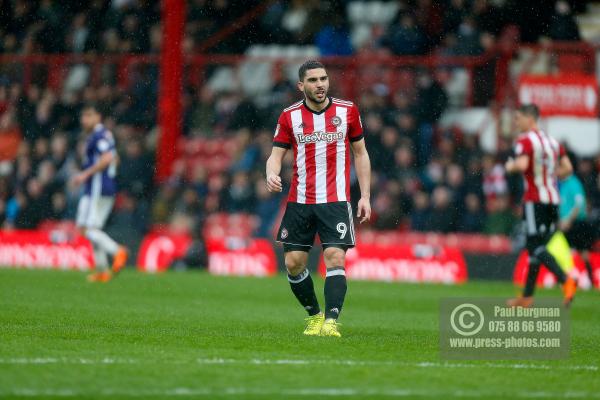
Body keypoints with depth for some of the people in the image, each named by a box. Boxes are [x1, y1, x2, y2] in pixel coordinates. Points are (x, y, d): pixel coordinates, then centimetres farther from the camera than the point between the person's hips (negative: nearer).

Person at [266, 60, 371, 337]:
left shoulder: (347, 111, 2)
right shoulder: (289, 116, 2)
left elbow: (360, 153, 10)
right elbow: (276, 155, 3)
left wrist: (365, 196, 5)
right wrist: (272, 174, -21)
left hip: (335, 200, -2)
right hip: (299, 201, 2)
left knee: (335, 258, -16)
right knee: (293, 262, 1)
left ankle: (331, 321, -20)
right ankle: (314, 315, 21)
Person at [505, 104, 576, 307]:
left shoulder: (525, 140, -9)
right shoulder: (552, 141, 14)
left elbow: (522, 164, -25)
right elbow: (567, 168, 11)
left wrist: (510, 166, -5)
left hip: (535, 201, -8)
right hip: (553, 200, 8)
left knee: (536, 247, -9)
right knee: (535, 247, 13)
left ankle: (566, 281, -29)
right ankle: (527, 296, 16)